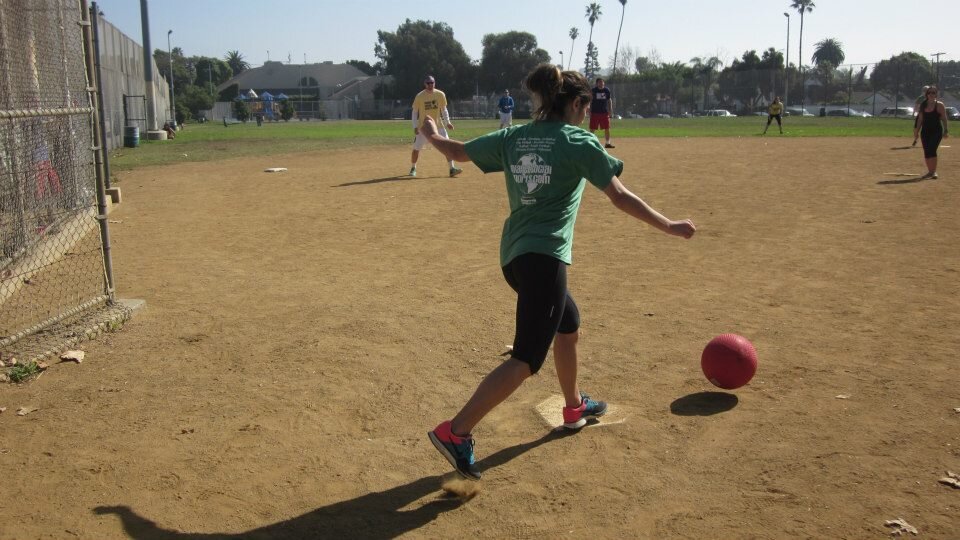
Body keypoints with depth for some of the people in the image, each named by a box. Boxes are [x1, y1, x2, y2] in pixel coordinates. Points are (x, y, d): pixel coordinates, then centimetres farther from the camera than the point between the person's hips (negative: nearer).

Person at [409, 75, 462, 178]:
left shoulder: (440, 95, -3)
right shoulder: (419, 96, -8)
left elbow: (443, 109, 8)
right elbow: (414, 112, -1)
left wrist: (447, 122, -3)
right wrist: (415, 126, -11)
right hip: (422, 126, -1)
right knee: (416, 149, 3)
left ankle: (452, 168, -10)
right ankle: (413, 168, 25)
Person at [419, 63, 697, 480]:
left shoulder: (513, 137, 10)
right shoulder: (579, 142, -4)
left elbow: (458, 151, 17)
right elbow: (621, 197, -4)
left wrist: (432, 136, 38)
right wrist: (668, 227, 6)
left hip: (513, 254, 8)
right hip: (544, 258, -8)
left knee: (568, 327, 28)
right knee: (525, 360, -7)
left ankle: (574, 408, 44)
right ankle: (455, 431, -14)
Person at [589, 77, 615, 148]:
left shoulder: (607, 90, 5)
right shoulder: (593, 90, -5)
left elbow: (609, 100, 14)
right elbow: (590, 101, -1)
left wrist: (610, 109, 5)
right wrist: (589, 111, -8)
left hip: (604, 112, 3)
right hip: (595, 112, -3)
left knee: (607, 128, 6)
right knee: (592, 129, -2)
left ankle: (608, 143, 16)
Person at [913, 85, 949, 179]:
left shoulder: (939, 105, -4)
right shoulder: (923, 105, 9)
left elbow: (944, 118, -6)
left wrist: (945, 130, -12)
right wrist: (917, 131, 10)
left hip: (936, 131, -5)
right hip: (925, 131, 5)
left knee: (932, 150, -17)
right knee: (926, 152, 6)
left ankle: (934, 172, -13)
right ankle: (930, 172, 18)